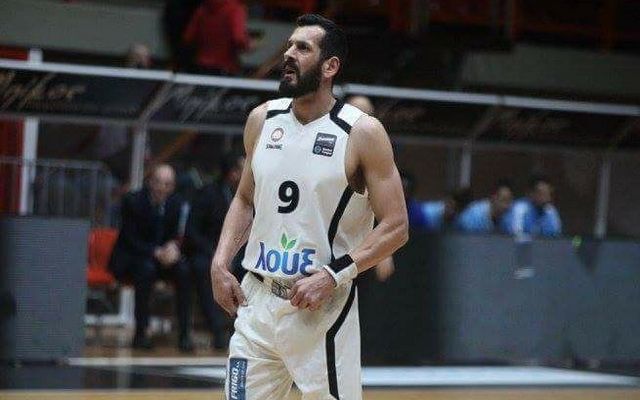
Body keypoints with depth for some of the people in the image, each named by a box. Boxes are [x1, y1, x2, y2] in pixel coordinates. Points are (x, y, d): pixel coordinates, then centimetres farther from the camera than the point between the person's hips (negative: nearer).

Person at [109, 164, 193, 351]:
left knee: (184, 271, -25)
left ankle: (184, 334, -22)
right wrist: (156, 252, -29)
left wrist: (173, 247, -18)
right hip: (130, 257, -4)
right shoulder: (133, 201, -13)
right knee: (147, 268, -36)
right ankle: (140, 334, -31)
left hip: (162, 255, 4)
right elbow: (130, 240, -15)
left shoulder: (175, 203, 1)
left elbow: (174, 236, 8)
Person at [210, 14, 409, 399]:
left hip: (323, 307, -5)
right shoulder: (262, 120, 7)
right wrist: (220, 262, 5)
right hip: (258, 300, 5)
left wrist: (332, 276, -18)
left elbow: (396, 227, -10)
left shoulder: (363, 133, -9)